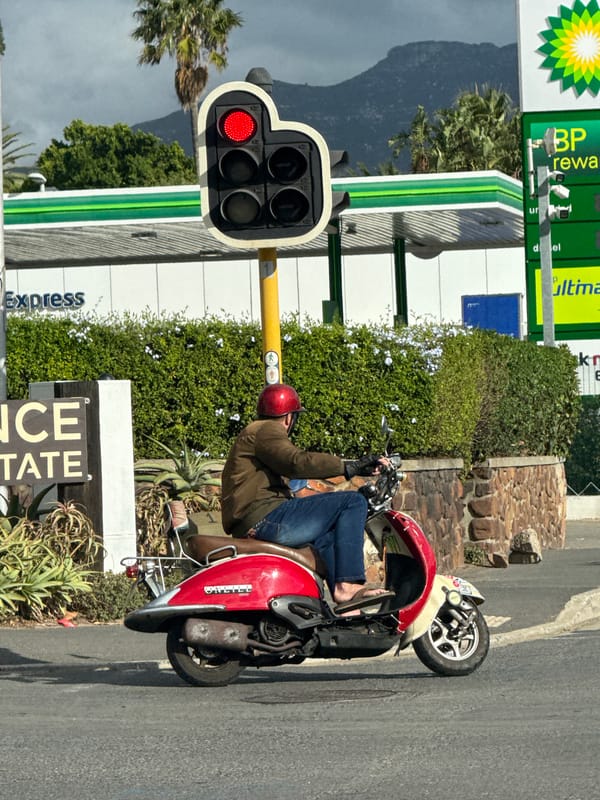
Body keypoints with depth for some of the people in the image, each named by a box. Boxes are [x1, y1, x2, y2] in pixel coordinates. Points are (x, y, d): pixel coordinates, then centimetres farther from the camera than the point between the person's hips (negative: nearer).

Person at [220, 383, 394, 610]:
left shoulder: (253, 433, 30)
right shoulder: (265, 431, -3)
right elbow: (297, 462, -21)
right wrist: (350, 467, -21)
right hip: (264, 517, -11)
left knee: (325, 537, 30)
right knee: (352, 503, -12)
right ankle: (347, 585, -20)